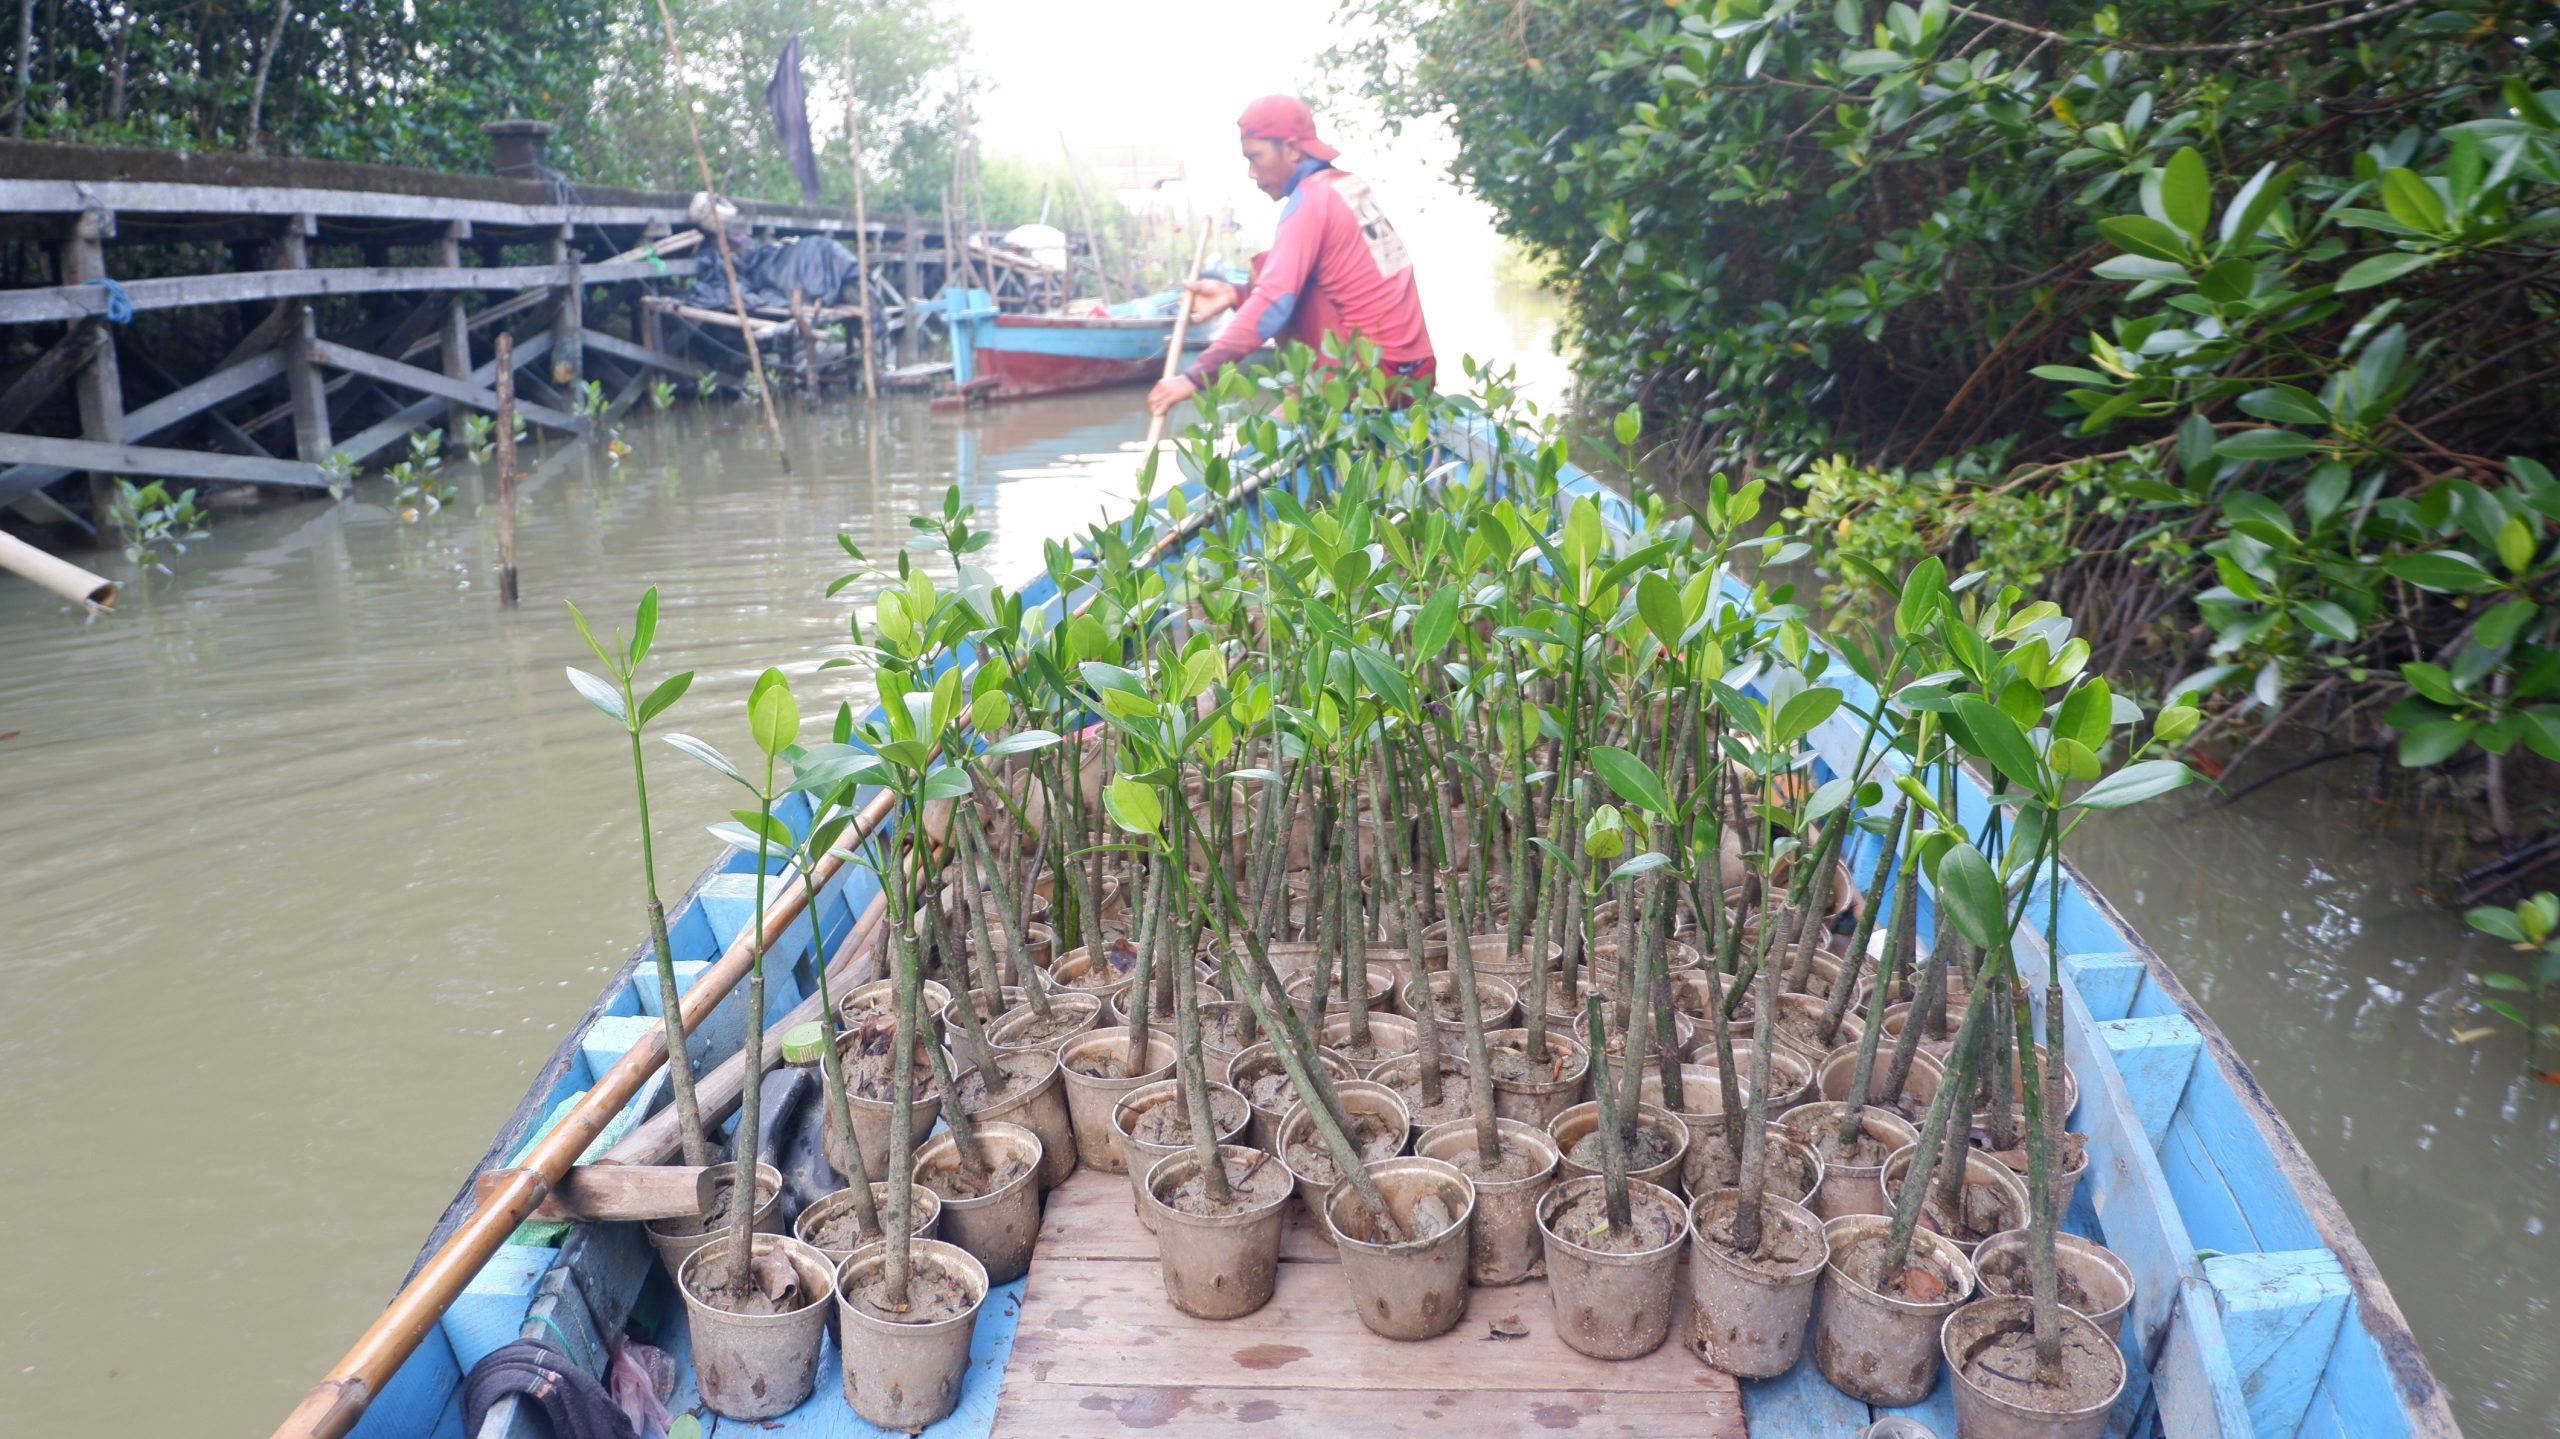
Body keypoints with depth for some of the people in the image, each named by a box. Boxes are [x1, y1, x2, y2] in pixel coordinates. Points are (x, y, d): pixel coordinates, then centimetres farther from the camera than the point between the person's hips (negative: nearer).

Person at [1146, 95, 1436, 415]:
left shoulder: (1309, 200, -12)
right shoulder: (1352, 186, 12)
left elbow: (1274, 304, -21)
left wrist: (1196, 376, -23)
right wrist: (1236, 296, 4)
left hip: (1375, 373, -9)